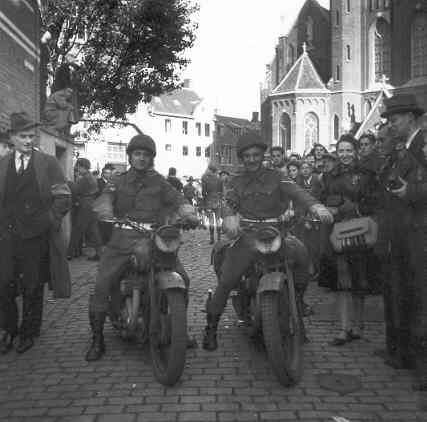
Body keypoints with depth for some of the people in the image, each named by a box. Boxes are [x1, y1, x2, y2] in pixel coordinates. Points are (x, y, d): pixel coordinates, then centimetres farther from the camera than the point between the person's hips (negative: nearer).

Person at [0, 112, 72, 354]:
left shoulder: (48, 164, 2)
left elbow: (64, 198, 0)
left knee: (32, 289, 7)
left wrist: (46, 222, -7)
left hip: (37, 237, -2)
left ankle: (29, 333, 23)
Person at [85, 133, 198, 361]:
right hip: (122, 240, 0)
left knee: (182, 280, -11)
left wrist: (189, 214, -21)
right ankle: (97, 340, 1)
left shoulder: (160, 183, 16)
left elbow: (177, 199, 1)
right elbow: (105, 198, -2)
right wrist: (105, 212, -27)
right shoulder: (119, 182, 16)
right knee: (101, 286, -13)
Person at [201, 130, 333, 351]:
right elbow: (229, 204, -4)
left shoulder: (275, 177, 9)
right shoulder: (236, 182, 15)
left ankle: (298, 298, -6)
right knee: (226, 281, -12)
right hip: (246, 235, 0)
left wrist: (315, 205, -30)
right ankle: (211, 327, 1)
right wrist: (229, 218, -29)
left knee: (300, 251, -28)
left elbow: (295, 191, -9)